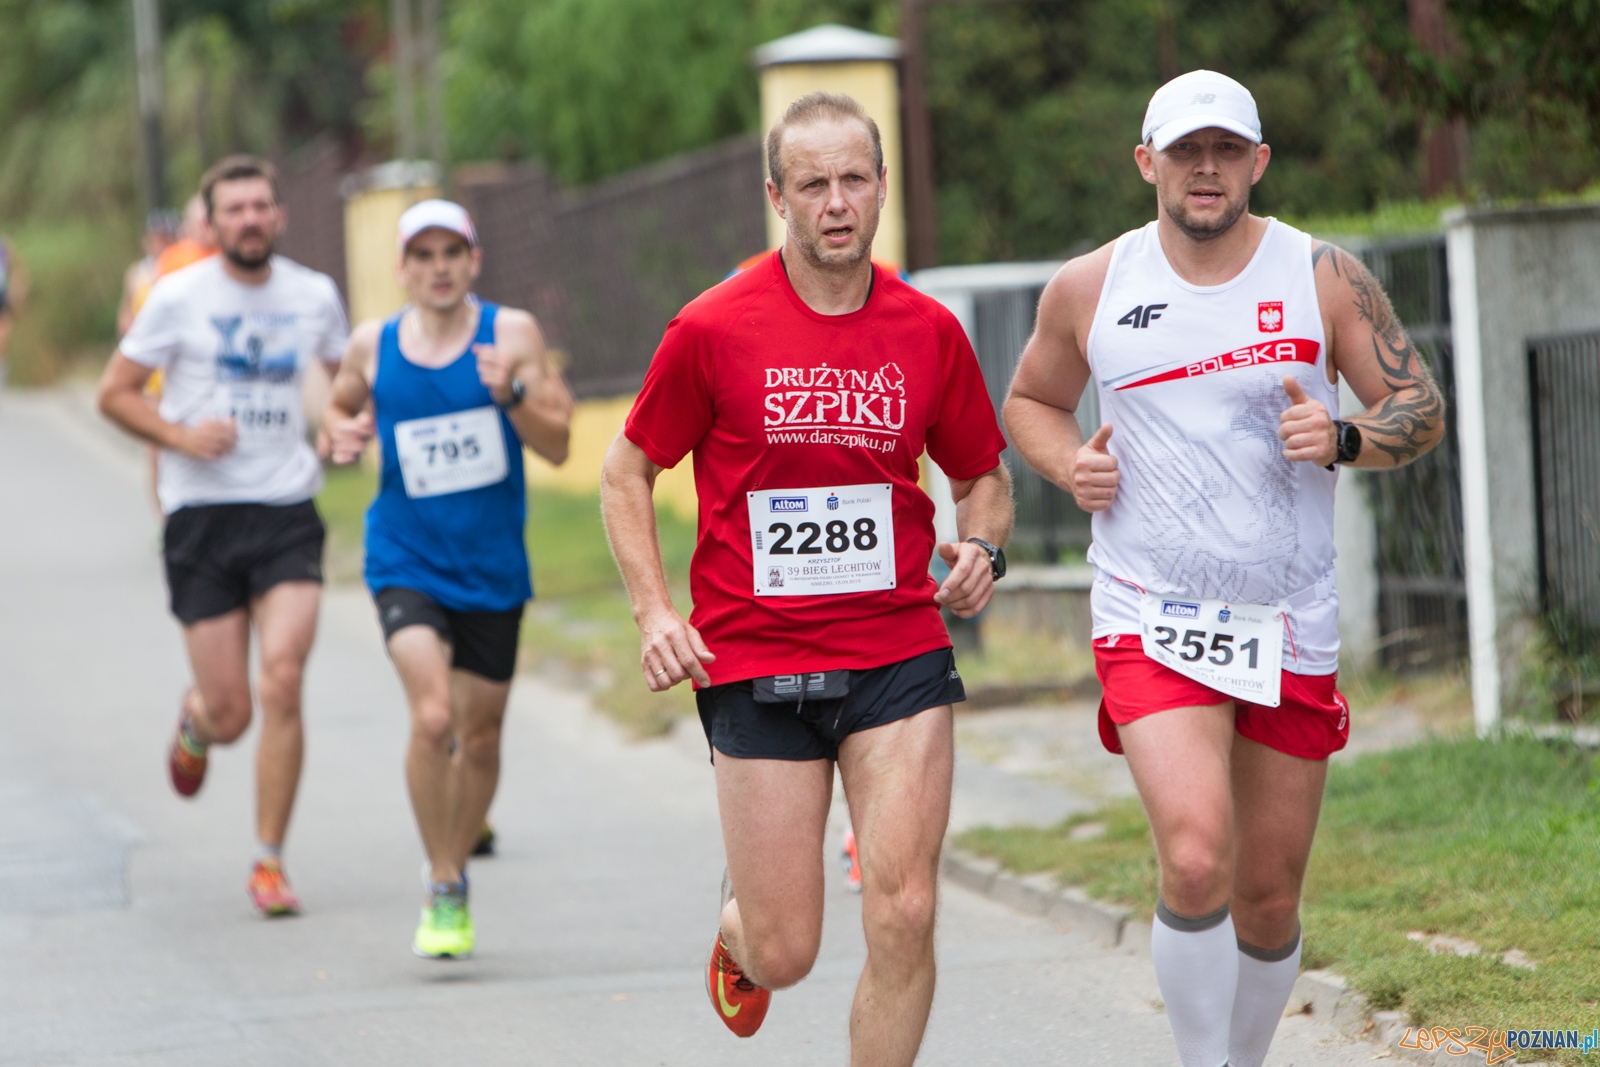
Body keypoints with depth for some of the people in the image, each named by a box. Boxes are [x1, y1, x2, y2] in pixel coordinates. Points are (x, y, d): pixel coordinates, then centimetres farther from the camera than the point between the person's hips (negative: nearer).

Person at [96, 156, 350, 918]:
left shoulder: (314, 296, 6)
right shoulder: (178, 298, -3)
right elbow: (114, 393, 2)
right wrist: (181, 435, -14)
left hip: (287, 512, 1)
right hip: (202, 517, -1)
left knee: (281, 683, -16)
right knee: (228, 714, 0)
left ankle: (269, 863, -4)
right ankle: (193, 724, 40)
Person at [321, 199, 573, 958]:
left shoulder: (510, 333, -5)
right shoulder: (373, 346, 0)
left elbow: (557, 446, -9)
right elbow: (342, 404, 20)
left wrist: (512, 393, -27)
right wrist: (342, 434, -3)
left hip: (492, 567, 1)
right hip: (406, 561, -1)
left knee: (480, 737, 12)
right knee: (433, 716, -22)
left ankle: (456, 871, 36)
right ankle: (442, 890, -9)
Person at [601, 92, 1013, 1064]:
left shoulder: (930, 331, 3)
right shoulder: (713, 329, -4)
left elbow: (982, 474, 18)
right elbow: (628, 473, 6)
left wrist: (983, 548, -4)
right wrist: (655, 611, -6)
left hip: (900, 656, 2)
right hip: (755, 663, -2)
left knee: (904, 917, -13)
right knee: (785, 955, 1)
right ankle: (737, 922, 39)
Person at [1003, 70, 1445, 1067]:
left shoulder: (1325, 277, -1)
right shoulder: (1089, 289, 1)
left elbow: (1422, 409, 4)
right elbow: (1031, 401, 18)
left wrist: (1343, 440, -16)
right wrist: (1070, 465, -3)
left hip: (1293, 626, 2)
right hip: (1153, 620, -2)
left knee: (1269, 898, 9)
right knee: (1197, 862, -23)